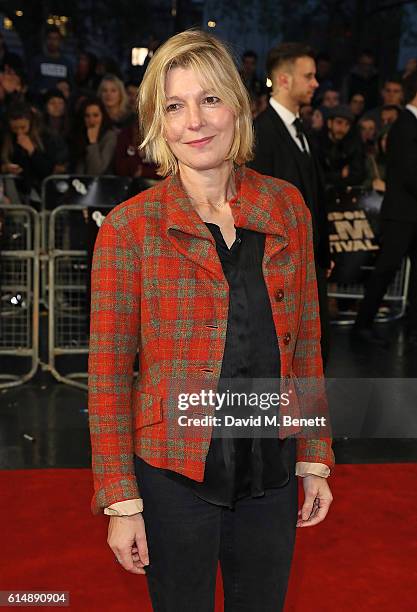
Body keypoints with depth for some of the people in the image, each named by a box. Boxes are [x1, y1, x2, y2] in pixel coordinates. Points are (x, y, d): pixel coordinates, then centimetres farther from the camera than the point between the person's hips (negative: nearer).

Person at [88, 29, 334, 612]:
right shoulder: (129, 227, -9)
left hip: (272, 474, 3)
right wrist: (121, 501, -8)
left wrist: (315, 459, 7)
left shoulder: (286, 205, 1)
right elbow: (108, 371, -7)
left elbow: (305, 340, 7)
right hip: (174, 477, -3)